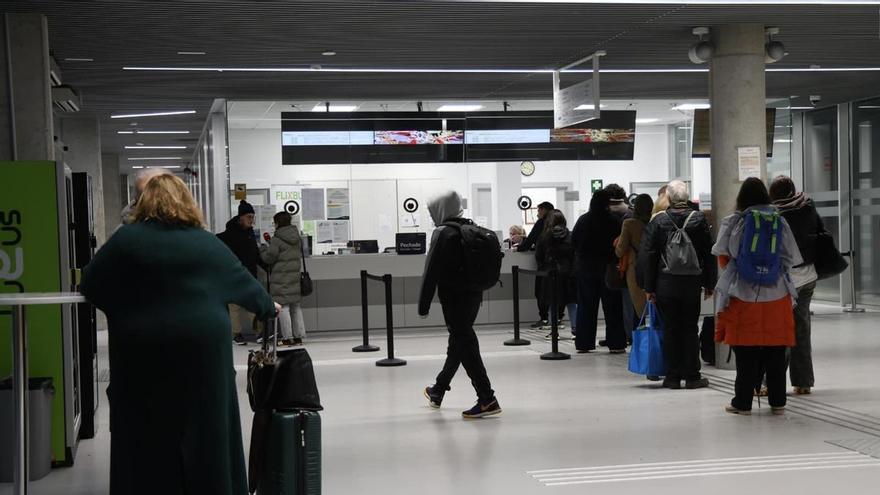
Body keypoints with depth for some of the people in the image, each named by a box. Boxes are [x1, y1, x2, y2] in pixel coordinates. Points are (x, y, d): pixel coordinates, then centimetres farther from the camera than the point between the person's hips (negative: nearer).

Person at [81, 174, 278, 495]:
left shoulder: (126, 239, 0)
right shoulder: (206, 242, 7)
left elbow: (90, 287, 5)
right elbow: (241, 280, 17)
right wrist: (268, 307, 33)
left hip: (143, 351, -2)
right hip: (203, 346, 2)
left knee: (148, 435, 7)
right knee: (205, 430, 11)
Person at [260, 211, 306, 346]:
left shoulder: (277, 240, -12)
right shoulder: (297, 238, 9)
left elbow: (269, 257, -12)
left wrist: (263, 248, 10)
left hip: (281, 278, -7)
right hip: (296, 277, 7)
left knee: (283, 307, -3)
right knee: (296, 307, 13)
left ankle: (288, 337, -5)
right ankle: (299, 336, 14)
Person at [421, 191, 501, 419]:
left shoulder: (443, 233, -14)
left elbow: (432, 271, -15)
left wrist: (423, 305, -11)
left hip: (454, 298, -9)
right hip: (474, 295, 9)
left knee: (465, 344, -6)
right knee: (458, 342, 18)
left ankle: (487, 400, -10)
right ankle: (438, 391, 36)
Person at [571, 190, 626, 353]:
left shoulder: (583, 220, -2)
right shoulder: (613, 221, -12)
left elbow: (573, 242, 3)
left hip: (585, 267, 3)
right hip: (607, 268, -3)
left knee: (585, 305, 9)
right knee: (612, 306, 3)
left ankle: (584, 343, 9)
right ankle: (615, 344, 2)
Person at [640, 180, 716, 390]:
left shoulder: (658, 220, -5)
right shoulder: (699, 219, -2)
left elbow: (648, 255, -3)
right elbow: (709, 253, 1)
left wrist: (649, 287, 3)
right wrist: (709, 284, 9)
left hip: (665, 284, -1)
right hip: (692, 284, 1)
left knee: (670, 329, 6)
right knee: (690, 329, 7)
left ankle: (673, 376, 8)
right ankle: (692, 376, 8)